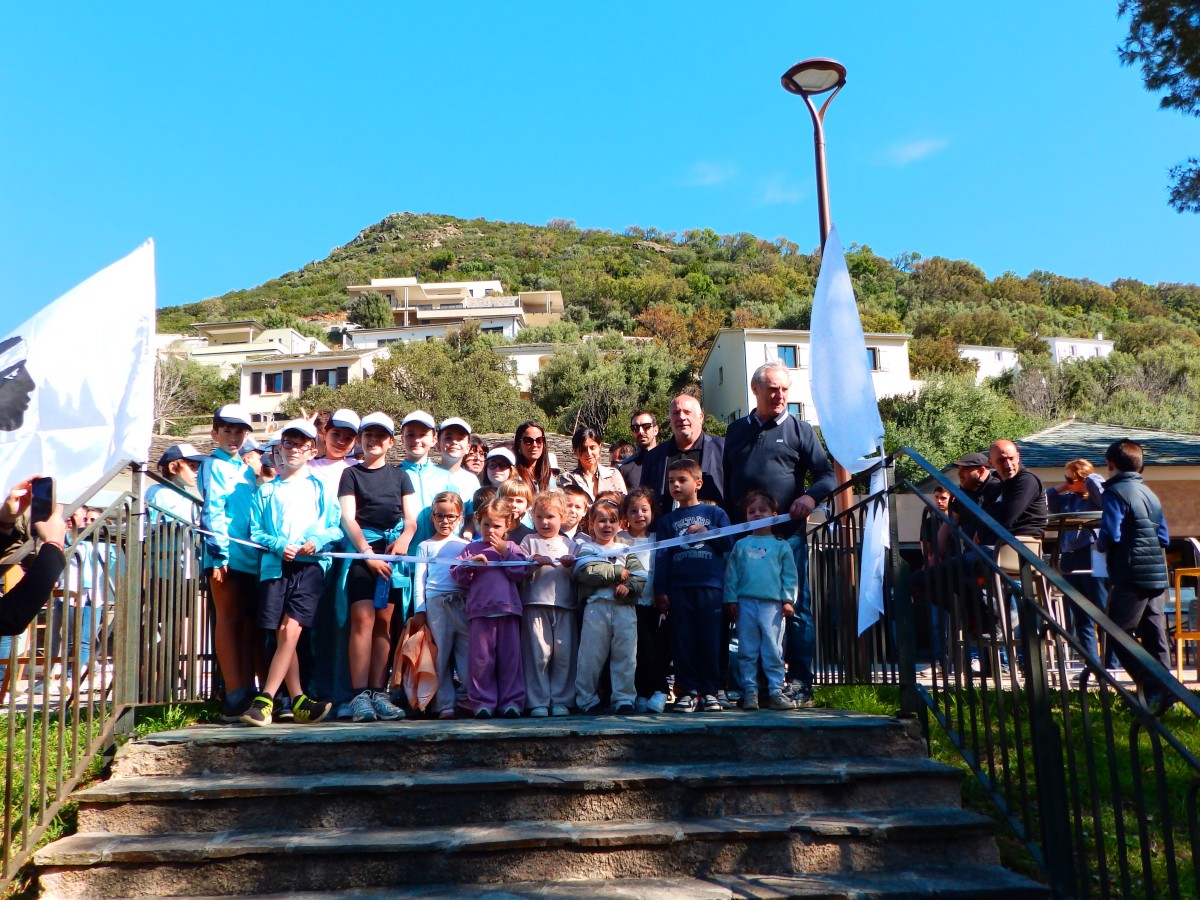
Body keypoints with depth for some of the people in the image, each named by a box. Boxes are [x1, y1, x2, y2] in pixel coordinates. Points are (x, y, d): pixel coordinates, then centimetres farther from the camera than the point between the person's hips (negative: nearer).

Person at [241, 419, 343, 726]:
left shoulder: (321, 489, 15)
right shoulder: (266, 491, 17)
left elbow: (337, 528, 10)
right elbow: (256, 532, 11)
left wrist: (318, 541, -10)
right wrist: (279, 546, -7)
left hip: (310, 565, -1)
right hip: (275, 566, 1)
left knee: (291, 630, -14)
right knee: (282, 635, -2)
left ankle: (265, 699, -14)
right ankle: (298, 702, 4)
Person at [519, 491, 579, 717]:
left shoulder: (569, 544, 18)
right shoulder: (529, 541, 13)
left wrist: (571, 565, -9)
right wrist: (536, 560, -16)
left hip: (565, 605, 2)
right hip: (536, 604, -2)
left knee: (564, 653, -2)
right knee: (538, 653, -5)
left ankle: (561, 700, 7)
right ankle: (538, 702, 1)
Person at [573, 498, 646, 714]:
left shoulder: (626, 550, 19)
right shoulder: (586, 549, 10)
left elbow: (641, 577, 6)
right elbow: (588, 573, -10)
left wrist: (628, 587, -15)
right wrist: (618, 573, -6)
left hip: (625, 607, 3)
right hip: (596, 606, -2)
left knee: (625, 654, 2)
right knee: (591, 655, -1)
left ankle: (624, 699, 9)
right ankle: (586, 699, 10)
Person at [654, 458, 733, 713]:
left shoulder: (715, 513, 12)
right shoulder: (667, 520, 16)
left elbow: (728, 543, 3)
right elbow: (662, 556, 11)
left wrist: (706, 531, -9)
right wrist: (660, 591, 4)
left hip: (710, 586, -2)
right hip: (679, 588, 2)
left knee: (710, 640, -1)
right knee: (682, 641, 0)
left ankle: (709, 692, 7)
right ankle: (688, 691, 7)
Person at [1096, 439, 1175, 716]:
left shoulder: (1116, 493, -9)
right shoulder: (1150, 494, 15)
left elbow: (1110, 536, -17)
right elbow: (1164, 538, 15)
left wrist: (1099, 544, 3)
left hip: (1131, 575, -8)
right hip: (1157, 574, 8)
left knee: (1118, 633, -2)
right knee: (1154, 634, 9)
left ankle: (1151, 687, -11)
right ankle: (1164, 689, 9)